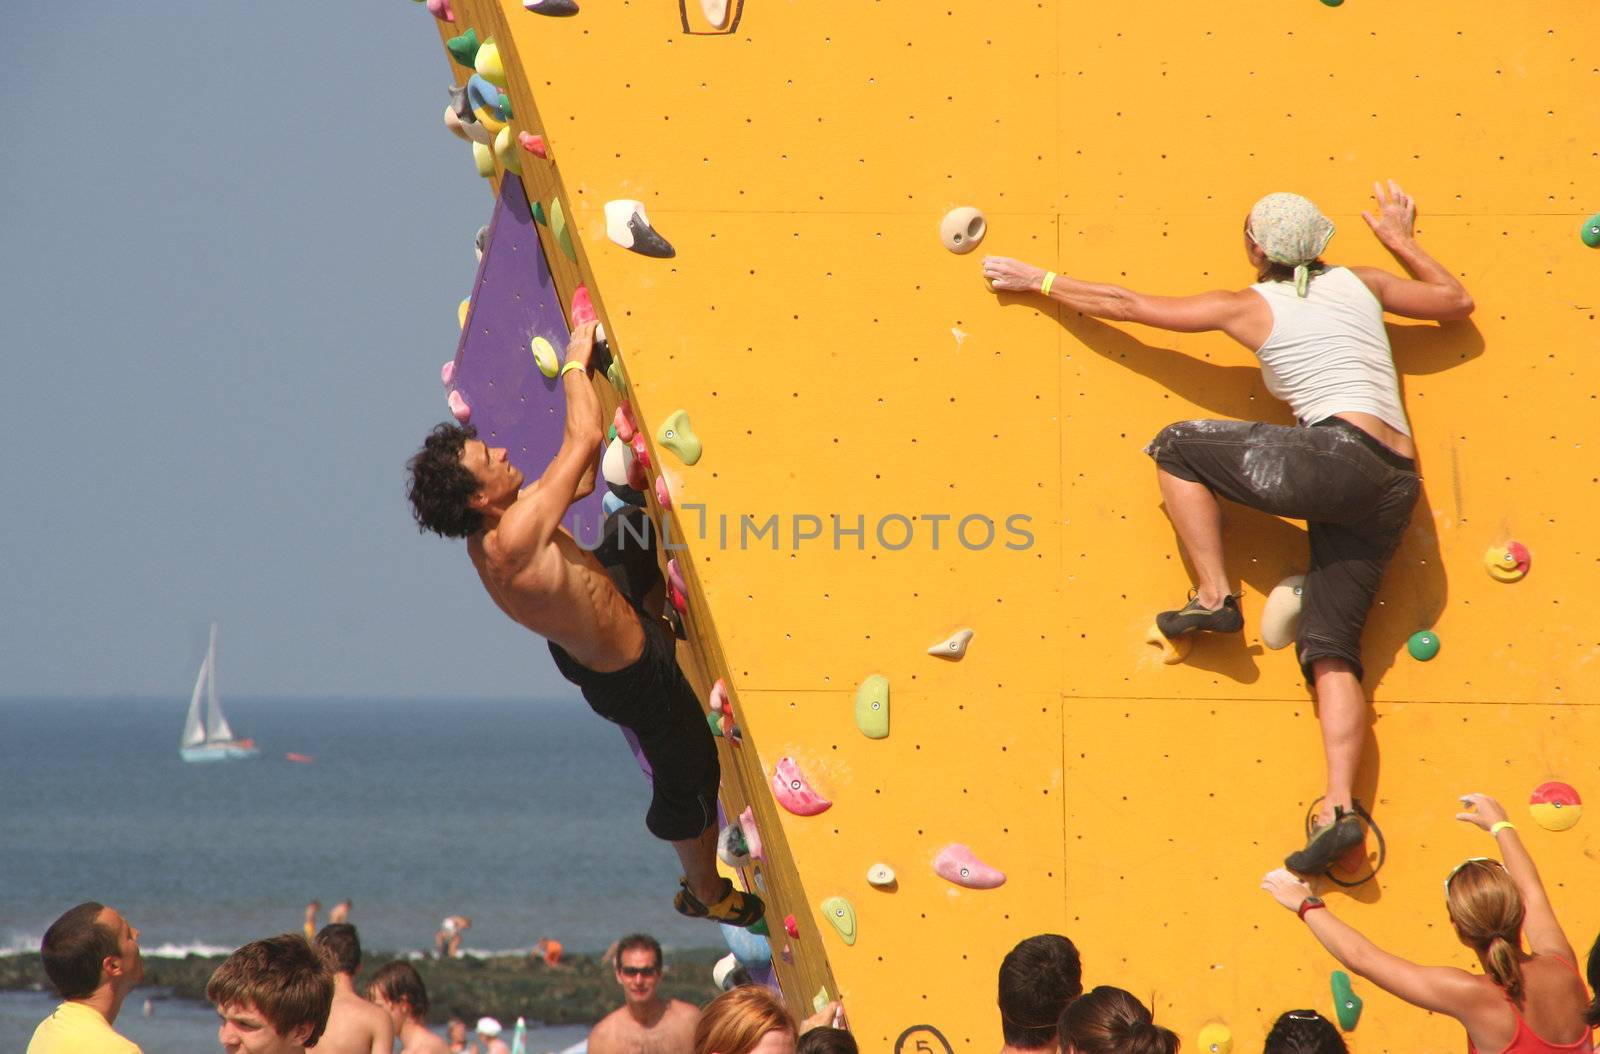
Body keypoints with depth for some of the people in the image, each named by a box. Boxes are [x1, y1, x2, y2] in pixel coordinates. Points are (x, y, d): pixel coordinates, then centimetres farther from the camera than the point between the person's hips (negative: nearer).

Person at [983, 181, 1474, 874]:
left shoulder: (1251, 308, 5)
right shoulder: (1359, 284, 18)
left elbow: (1128, 306, 9)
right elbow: (1458, 301, 31)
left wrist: (1041, 282, 20)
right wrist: (1400, 239, 41)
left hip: (1338, 457, -7)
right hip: (1395, 486, 7)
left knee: (1176, 447, 10)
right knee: (1330, 647, 4)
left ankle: (1214, 596, 5)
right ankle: (1340, 809, -12)